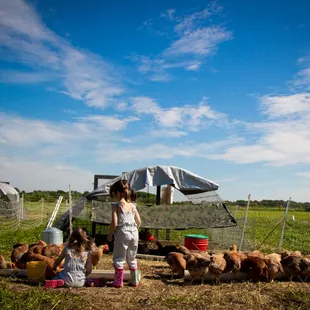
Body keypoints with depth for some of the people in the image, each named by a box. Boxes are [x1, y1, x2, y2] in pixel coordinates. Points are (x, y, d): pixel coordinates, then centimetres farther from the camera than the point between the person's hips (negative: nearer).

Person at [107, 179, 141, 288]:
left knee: (119, 258, 8)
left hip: (123, 233, -5)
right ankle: (135, 281, 23)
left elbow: (114, 223, -13)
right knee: (132, 258, 18)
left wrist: (110, 234, 0)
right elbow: (139, 222, 9)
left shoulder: (116, 205, -7)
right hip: (134, 233, 6)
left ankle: (118, 282, 12)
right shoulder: (132, 205, 9)